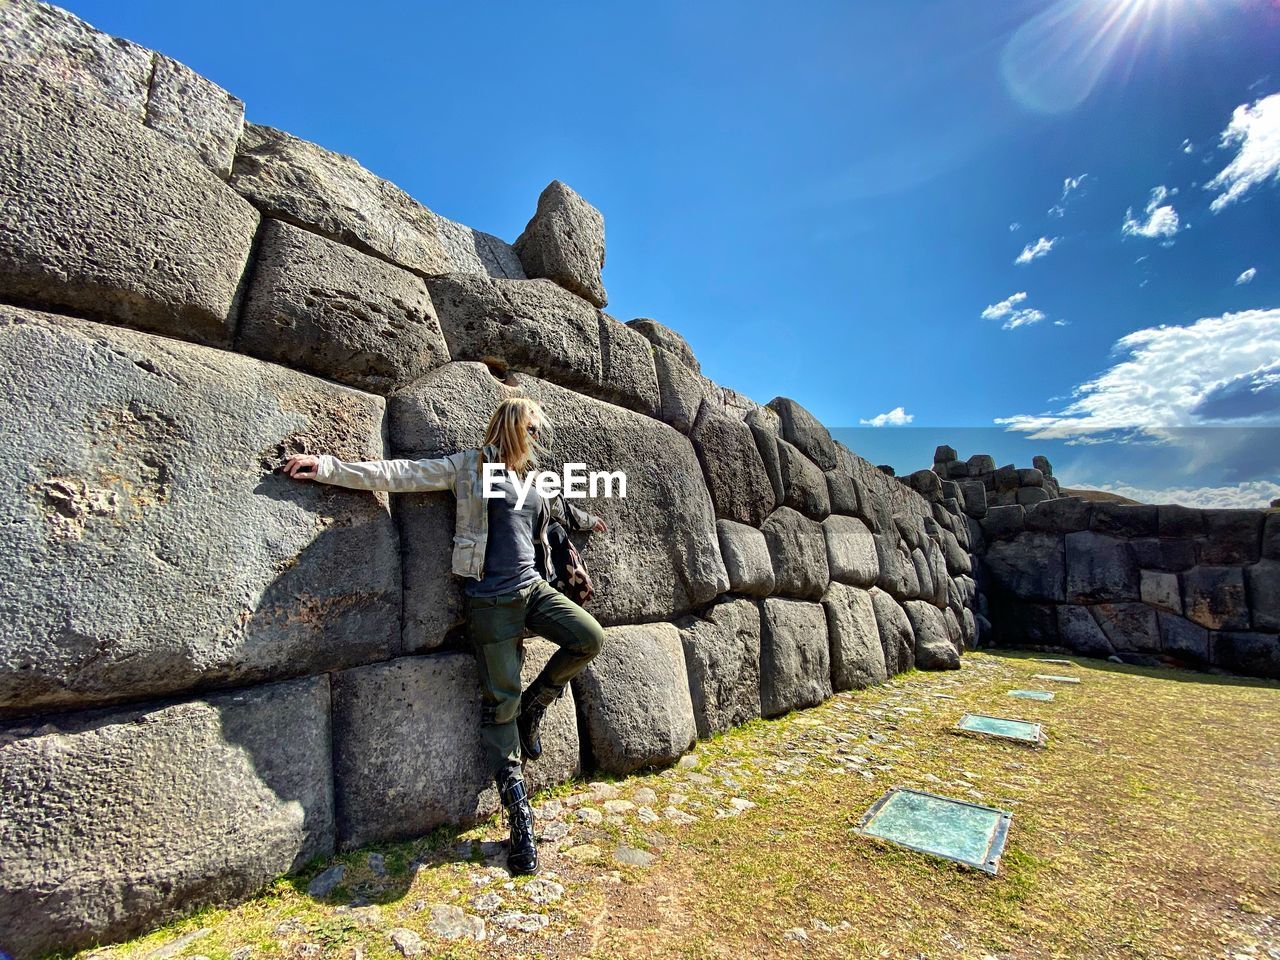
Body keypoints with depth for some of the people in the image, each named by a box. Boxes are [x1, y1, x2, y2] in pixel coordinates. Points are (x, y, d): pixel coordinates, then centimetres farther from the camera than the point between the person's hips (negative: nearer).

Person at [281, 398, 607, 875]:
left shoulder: (537, 480, 15)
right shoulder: (470, 466, -1)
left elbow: (559, 506, 36)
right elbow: (399, 474, -2)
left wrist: (586, 519, 53)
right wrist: (325, 466, -6)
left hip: (533, 586, 6)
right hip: (491, 598, -5)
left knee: (590, 638, -14)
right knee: (500, 699, -1)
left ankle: (533, 706, 11)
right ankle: (519, 817, 13)